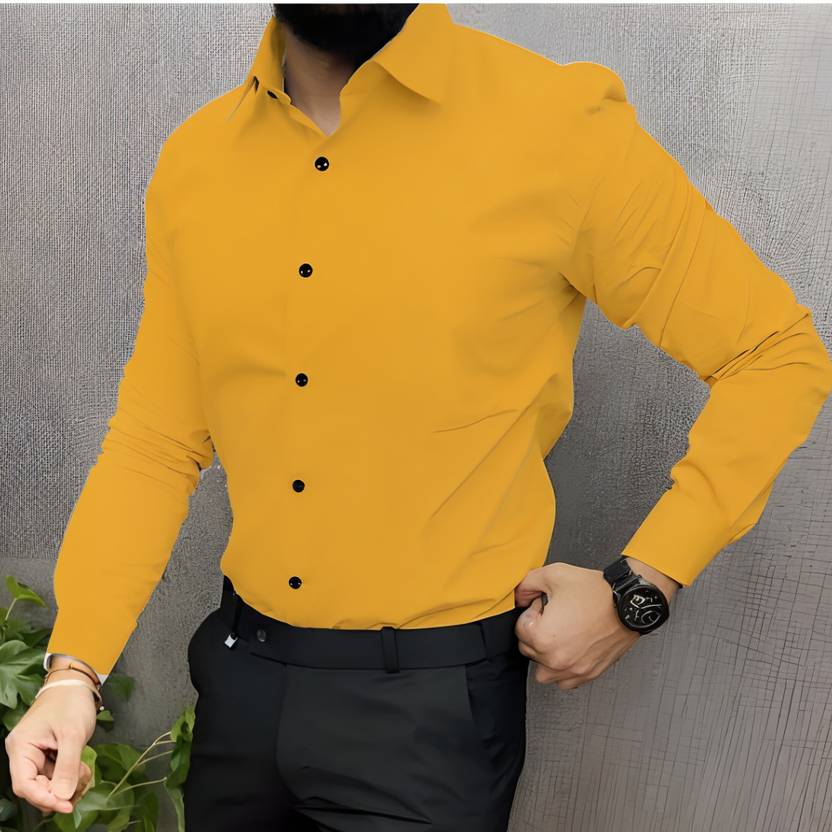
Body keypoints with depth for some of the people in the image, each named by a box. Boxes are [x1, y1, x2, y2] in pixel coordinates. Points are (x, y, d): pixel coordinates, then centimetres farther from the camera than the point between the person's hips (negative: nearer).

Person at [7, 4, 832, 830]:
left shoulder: (560, 121, -13)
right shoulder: (192, 159, -1)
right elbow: (155, 440, 2)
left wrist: (637, 590, -12)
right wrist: (73, 667, -5)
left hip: (432, 698, -4)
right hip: (238, 674, 5)